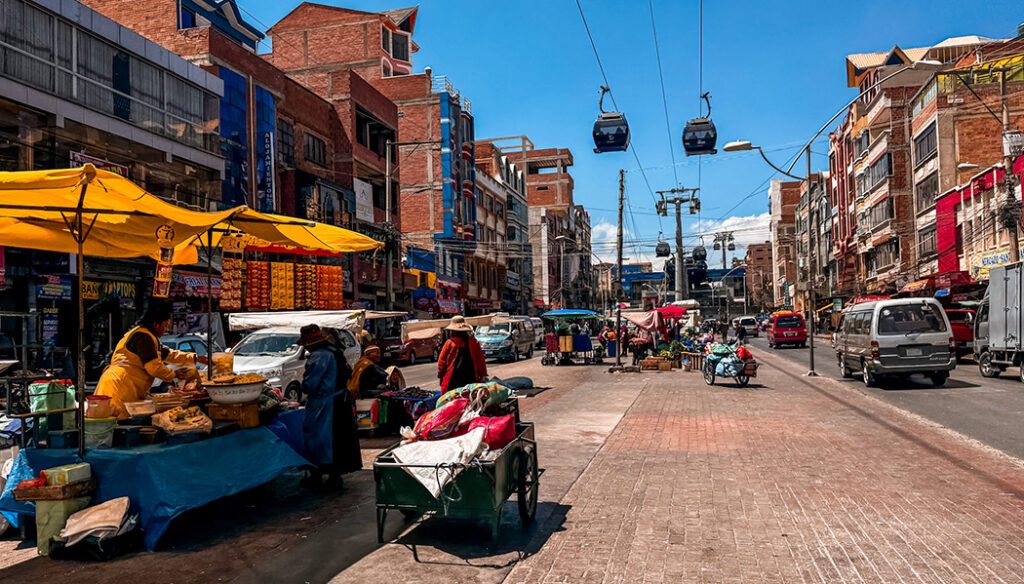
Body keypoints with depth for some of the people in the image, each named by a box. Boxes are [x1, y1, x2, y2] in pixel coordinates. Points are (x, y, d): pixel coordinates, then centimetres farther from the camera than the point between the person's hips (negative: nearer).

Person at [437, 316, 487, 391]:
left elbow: (442, 361, 2)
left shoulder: (449, 343, -5)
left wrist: (440, 375, 14)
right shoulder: (474, 342, 2)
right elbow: (480, 360, 7)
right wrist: (482, 375, 16)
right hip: (471, 379, 3)